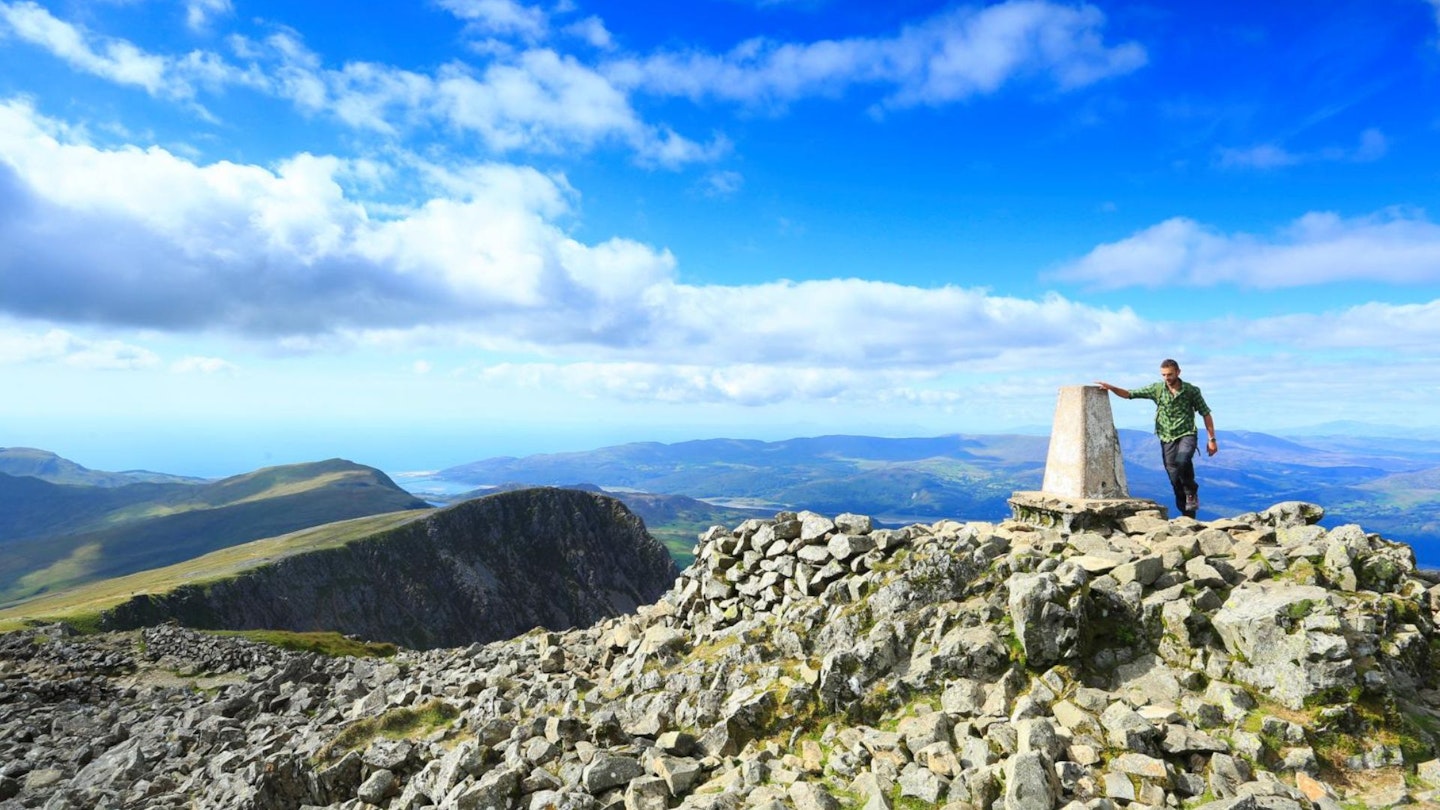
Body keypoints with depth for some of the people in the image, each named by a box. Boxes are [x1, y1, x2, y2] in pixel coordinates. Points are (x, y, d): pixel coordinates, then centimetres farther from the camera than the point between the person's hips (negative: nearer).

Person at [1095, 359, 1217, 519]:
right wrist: (1111, 388, -14)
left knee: (1182, 461, -33)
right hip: (1167, 438, 3)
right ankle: (1187, 515, 12)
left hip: (1186, 435, -3)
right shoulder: (1157, 389, 1)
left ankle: (1191, 492, -6)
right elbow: (1129, 394, 3)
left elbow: (1206, 414, 2)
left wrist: (1212, 439, 0)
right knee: (1175, 479, 2)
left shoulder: (1191, 390, -3)